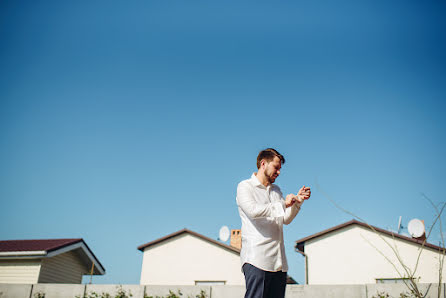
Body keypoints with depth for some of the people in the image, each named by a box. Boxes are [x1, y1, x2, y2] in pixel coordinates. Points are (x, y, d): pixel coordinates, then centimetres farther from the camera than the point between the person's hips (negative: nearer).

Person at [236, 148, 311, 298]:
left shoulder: (276, 190, 24)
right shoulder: (245, 186, 2)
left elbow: (286, 219, 16)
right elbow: (253, 210, -16)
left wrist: (297, 201, 2)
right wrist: (283, 204, -12)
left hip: (279, 261, 7)